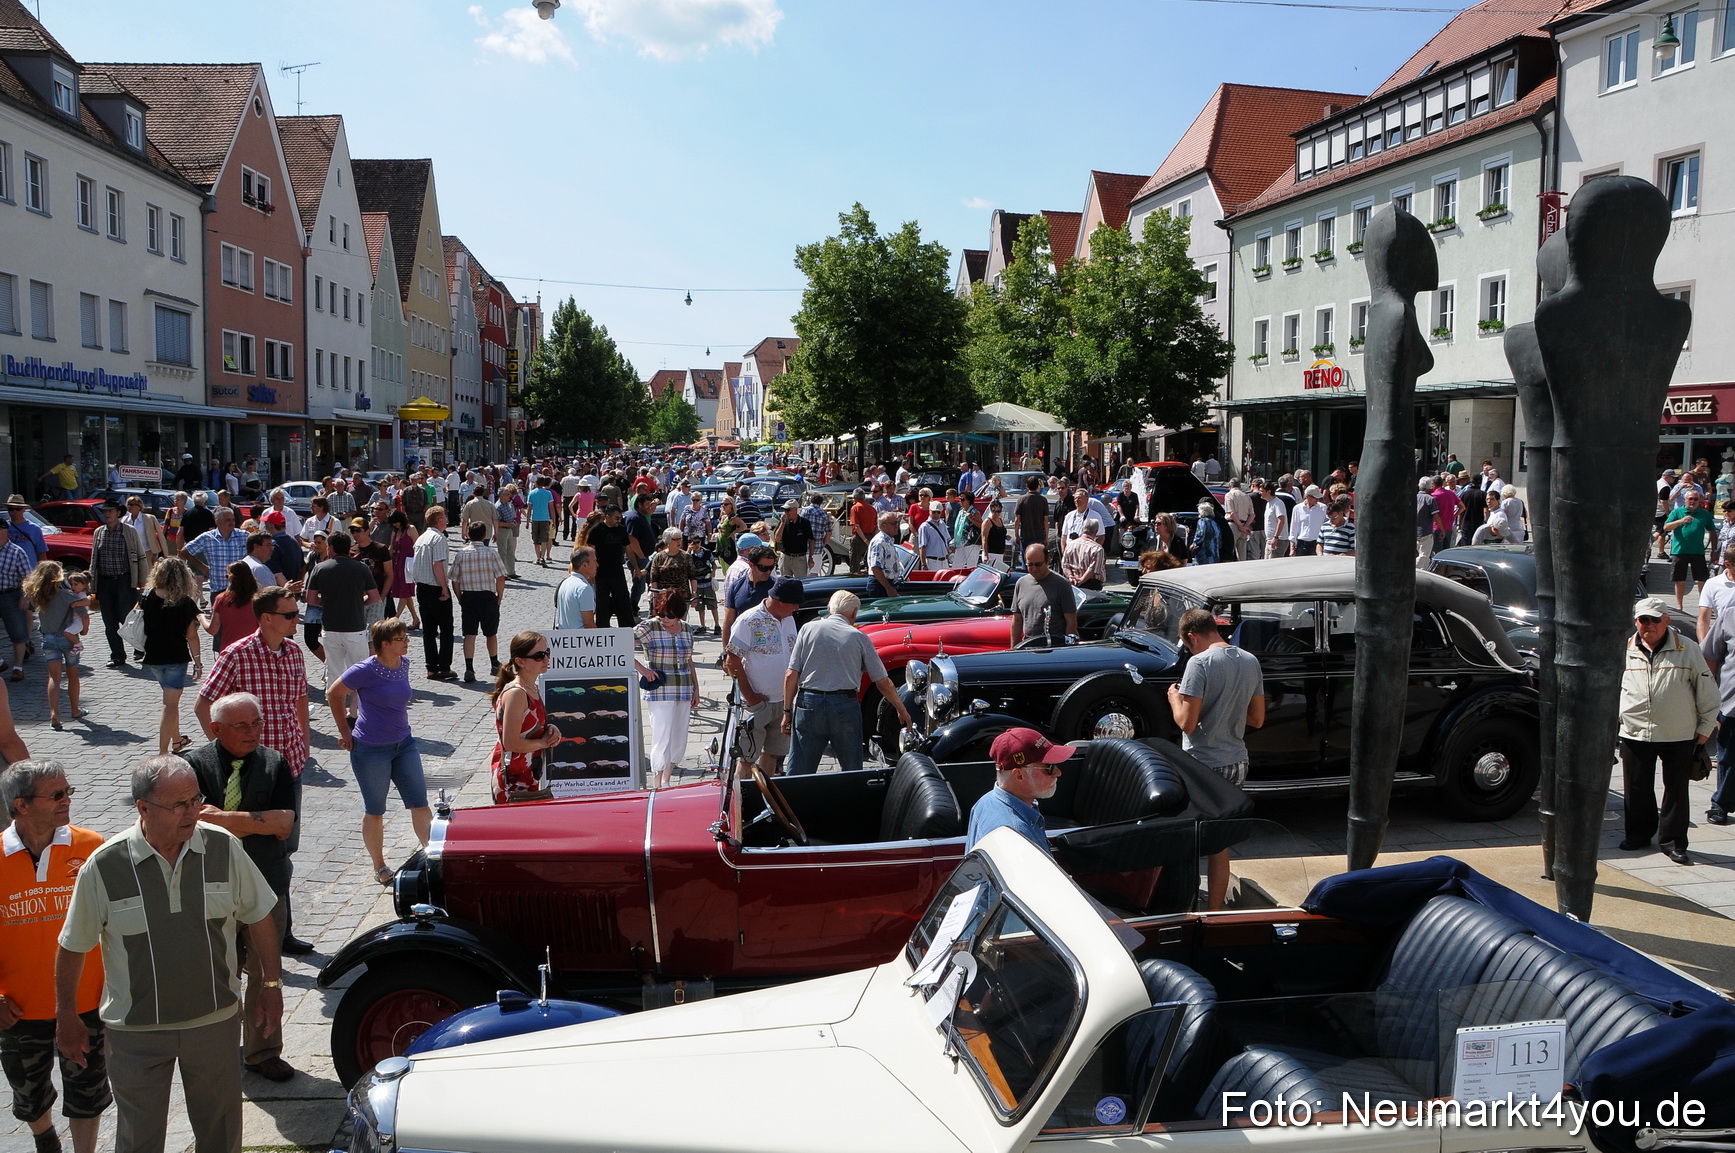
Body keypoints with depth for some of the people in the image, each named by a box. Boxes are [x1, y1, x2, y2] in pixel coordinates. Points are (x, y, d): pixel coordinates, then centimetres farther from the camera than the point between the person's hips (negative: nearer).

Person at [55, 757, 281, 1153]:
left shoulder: (223, 847, -11)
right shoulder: (104, 867, -16)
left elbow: (259, 917, 1)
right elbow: (73, 947, -3)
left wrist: (271, 984, 3)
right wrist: (67, 1016, 5)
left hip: (215, 1020, 1)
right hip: (136, 1031, -1)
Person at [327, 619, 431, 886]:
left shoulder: (404, 663, 1)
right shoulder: (366, 670, -18)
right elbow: (333, 694, -7)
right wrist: (345, 731, -4)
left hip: (404, 743, 6)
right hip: (371, 750, -6)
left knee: (420, 803, 5)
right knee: (375, 810, 9)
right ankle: (380, 869, 23)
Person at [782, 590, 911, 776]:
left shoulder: (808, 629, 4)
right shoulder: (859, 637, 3)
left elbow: (791, 675, 0)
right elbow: (883, 683, 6)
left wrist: (787, 711, 9)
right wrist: (902, 710, 19)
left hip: (809, 703, 1)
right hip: (845, 706, -1)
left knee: (799, 772, 6)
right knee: (852, 772, 14)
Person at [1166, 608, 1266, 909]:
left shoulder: (1200, 663, -17)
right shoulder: (1251, 661, 5)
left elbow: (1187, 723, -20)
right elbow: (1257, 718, 12)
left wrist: (1175, 698, -1)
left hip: (1203, 764, -6)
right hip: (1237, 763, 7)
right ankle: (1214, 913, 21)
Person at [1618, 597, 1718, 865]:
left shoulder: (1688, 650, -1)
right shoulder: (1624, 651, 3)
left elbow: (1708, 693, 3)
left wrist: (1704, 730, 1)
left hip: (1679, 735, -1)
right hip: (1634, 733, 2)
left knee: (1676, 790, 5)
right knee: (1636, 789, 10)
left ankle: (1673, 842, 15)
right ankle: (1639, 833, 27)